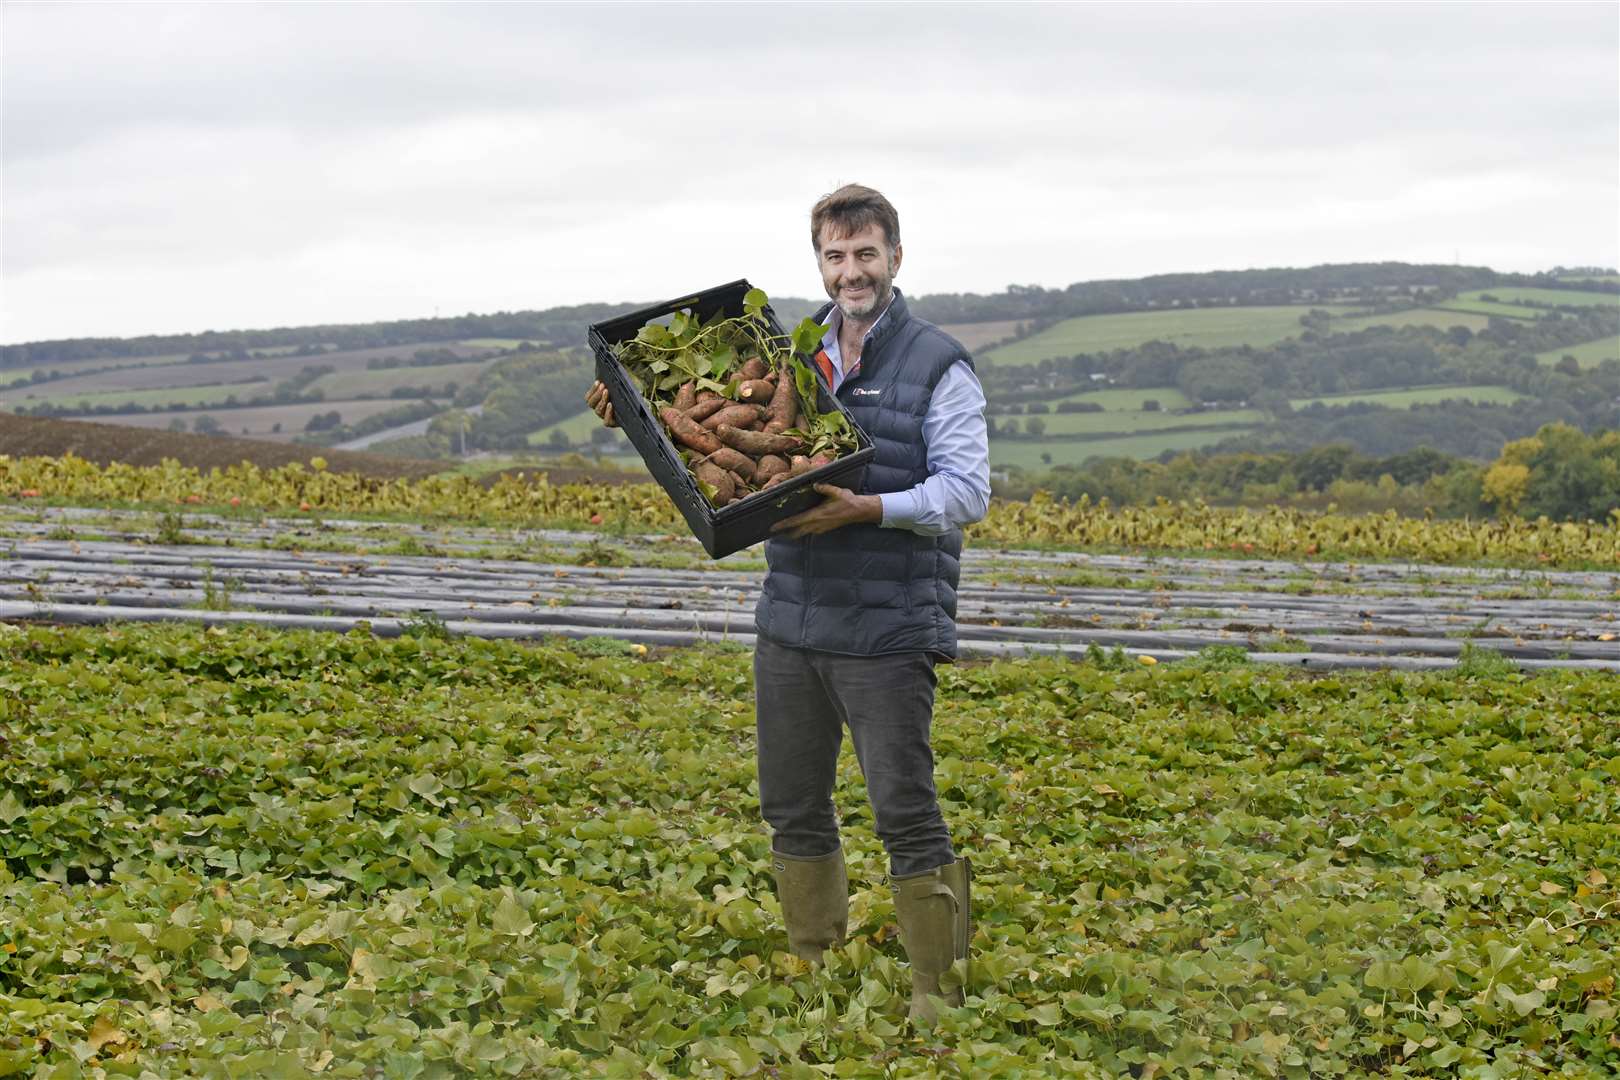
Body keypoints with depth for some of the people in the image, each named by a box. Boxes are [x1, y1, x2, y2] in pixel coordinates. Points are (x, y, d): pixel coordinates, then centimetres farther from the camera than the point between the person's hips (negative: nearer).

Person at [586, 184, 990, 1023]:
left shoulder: (938, 367, -5)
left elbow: (967, 492, -12)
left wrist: (867, 508, -24)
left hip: (886, 631, -6)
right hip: (790, 622, 6)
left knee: (905, 812, -3)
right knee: (792, 808, 13)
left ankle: (936, 988, 9)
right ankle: (815, 970, 28)